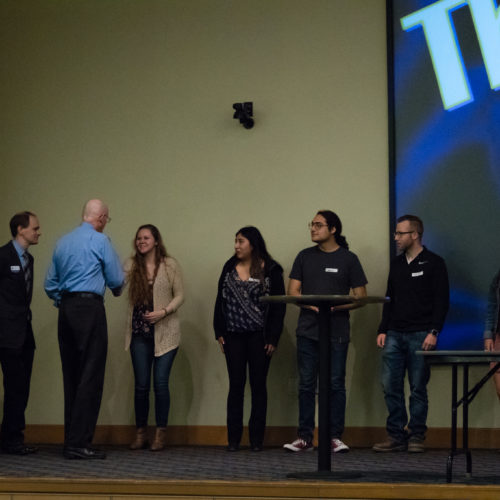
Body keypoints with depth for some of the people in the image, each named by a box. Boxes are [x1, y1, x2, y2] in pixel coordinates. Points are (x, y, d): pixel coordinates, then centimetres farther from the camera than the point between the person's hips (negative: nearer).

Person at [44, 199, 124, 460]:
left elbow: (50, 284, 17)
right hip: (90, 308, -7)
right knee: (91, 376, -7)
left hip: (66, 310, 7)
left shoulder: (63, 242, 15)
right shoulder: (100, 240, -5)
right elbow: (116, 280, 0)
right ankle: (78, 443, -11)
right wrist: (117, 290, 21)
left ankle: (72, 440, 11)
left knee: (71, 377, 9)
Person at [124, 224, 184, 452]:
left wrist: (163, 311, -14)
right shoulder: (131, 266, 6)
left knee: (160, 383, -4)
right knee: (141, 385, 4)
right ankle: (140, 433, 15)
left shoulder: (170, 265, 0)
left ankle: (160, 434, 6)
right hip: (140, 333, 2)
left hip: (165, 333, -2)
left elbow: (179, 295, 0)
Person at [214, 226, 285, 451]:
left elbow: (279, 306, -4)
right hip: (233, 336, 3)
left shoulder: (270, 270, -2)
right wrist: (219, 332, 5)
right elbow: (220, 301, 12)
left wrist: (273, 338, -9)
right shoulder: (230, 268, 10)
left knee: (258, 386, 3)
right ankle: (233, 439, 5)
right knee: (236, 386, 3)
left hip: (259, 337, -3)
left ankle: (256, 439, 8)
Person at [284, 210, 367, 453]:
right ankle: (304, 437, 9)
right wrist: (312, 305, -13)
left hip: (336, 332, -2)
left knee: (336, 384, 0)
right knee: (306, 384, 3)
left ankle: (335, 437, 7)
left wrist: (335, 306, -16)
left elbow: (361, 297, 1)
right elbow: (292, 291, 6)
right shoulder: (304, 257, 10)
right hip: (307, 331, 2)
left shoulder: (348, 259, 3)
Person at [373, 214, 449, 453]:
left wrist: (433, 332, -13)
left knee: (418, 388, -1)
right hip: (395, 335, 5)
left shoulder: (434, 263, -1)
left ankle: (416, 436, 7)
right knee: (390, 386, 0)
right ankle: (396, 436, 7)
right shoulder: (396, 264, 16)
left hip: (420, 336, -5)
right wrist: (383, 330, 11)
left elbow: (441, 301, -5)